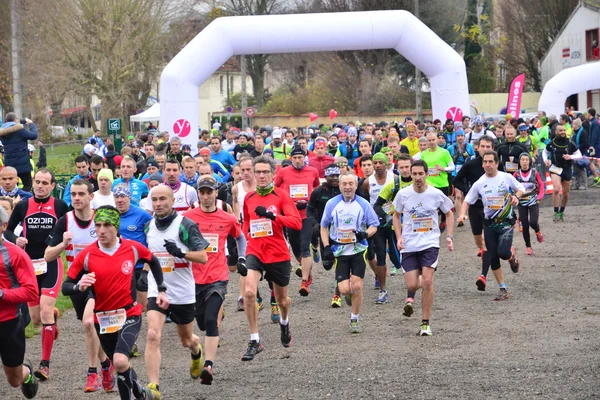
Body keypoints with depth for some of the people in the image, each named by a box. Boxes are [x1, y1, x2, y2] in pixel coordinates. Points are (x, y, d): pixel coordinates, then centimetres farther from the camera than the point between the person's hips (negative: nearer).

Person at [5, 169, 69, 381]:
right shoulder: (23, 206, 2)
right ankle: (53, 315, 49)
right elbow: (8, 230, 10)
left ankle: (45, 364, -10)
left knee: (45, 312, -17)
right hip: (30, 265, 3)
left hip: (52, 265, -3)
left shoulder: (60, 206, -2)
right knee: (36, 319, 10)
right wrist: (15, 239, -11)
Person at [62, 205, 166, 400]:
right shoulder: (86, 255, -11)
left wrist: (161, 290, 12)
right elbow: (66, 287, -9)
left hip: (129, 316, -2)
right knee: (120, 368, 14)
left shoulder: (133, 248, -7)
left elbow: (153, 262, 15)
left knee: (120, 362, -23)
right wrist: (79, 286, -30)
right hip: (102, 319, 2)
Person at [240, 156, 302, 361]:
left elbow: (297, 222, -18)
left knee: (282, 300, 16)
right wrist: (247, 235, 7)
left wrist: (273, 215, -30)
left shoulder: (281, 195, -6)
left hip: (278, 253, -1)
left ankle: (284, 322, 52)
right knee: (249, 292, -23)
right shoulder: (248, 198, 6)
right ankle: (254, 341, -15)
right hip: (255, 251, 1)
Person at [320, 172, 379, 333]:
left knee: (357, 286, -8)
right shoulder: (332, 204, 1)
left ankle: (354, 319, 9)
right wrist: (326, 247, -1)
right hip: (340, 251, 1)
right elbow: (324, 227, 10)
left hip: (358, 249, 0)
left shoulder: (363, 204, -2)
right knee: (344, 289, -8)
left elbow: (374, 226, 4)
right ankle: (350, 295, 30)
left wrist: (365, 234, -18)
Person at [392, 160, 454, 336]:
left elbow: (449, 214, 12)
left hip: (430, 244, -1)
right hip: (409, 245, 1)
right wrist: (399, 237, -1)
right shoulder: (403, 194, -3)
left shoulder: (436, 194, -4)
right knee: (412, 284, -7)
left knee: (427, 282, -14)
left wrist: (449, 236, 1)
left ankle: (425, 323, -3)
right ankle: (410, 297, 34)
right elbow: (396, 216, 13)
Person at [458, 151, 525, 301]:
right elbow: (467, 201, 6)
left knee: (503, 252, -23)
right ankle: (503, 289, 14)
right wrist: (462, 214, -13)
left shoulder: (506, 177, -5)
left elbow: (520, 188, 10)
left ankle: (513, 256, 16)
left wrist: (516, 196, -12)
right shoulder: (479, 183, 0)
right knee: (492, 258, 2)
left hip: (506, 222, -3)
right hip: (489, 224, 3)